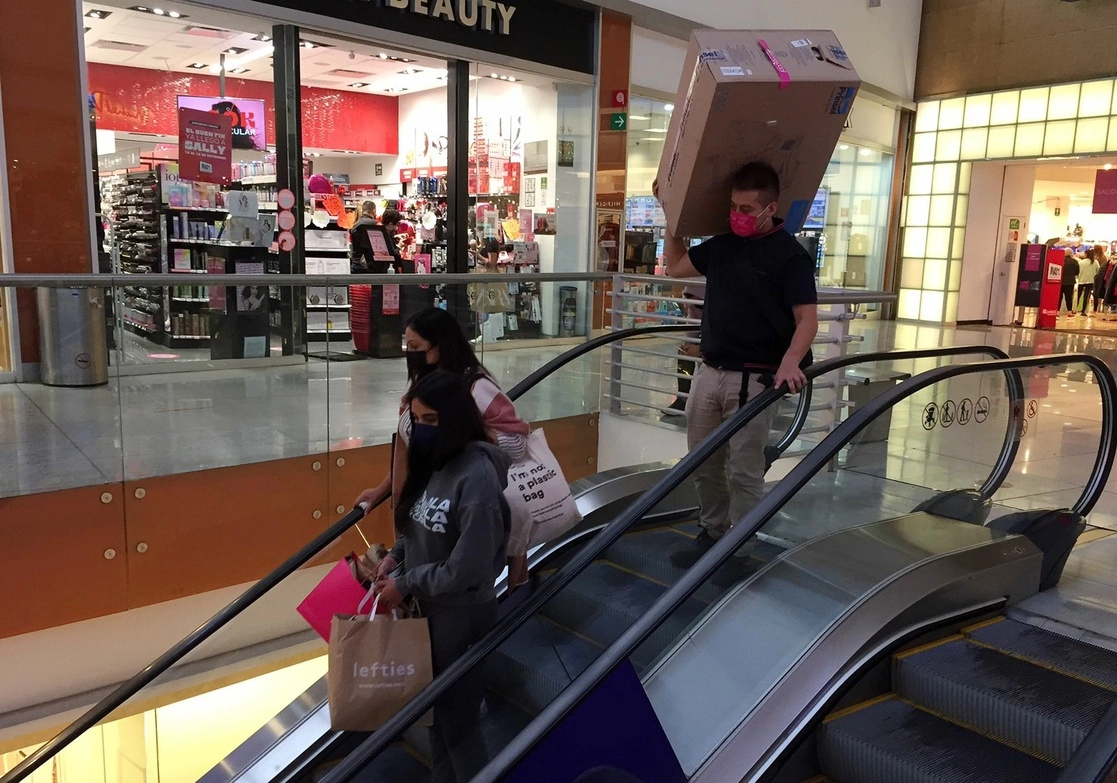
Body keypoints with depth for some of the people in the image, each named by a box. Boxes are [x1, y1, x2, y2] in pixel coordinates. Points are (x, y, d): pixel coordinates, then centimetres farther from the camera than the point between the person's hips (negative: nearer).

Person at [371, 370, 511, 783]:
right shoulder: (432, 461, 0)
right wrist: (397, 555, -4)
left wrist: (404, 583, -16)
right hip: (427, 608, 8)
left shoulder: (477, 474, -26)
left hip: (462, 615, -8)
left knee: (459, 719, 10)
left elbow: (466, 569, -25)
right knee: (437, 712, 23)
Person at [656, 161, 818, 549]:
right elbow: (675, 265, 23)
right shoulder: (722, 245, 10)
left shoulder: (790, 255, -9)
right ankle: (712, 531, 33)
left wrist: (789, 362, -31)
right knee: (702, 462, 15)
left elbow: (807, 319, -14)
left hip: (754, 379, -6)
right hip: (709, 372, 6)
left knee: (744, 470, 1)